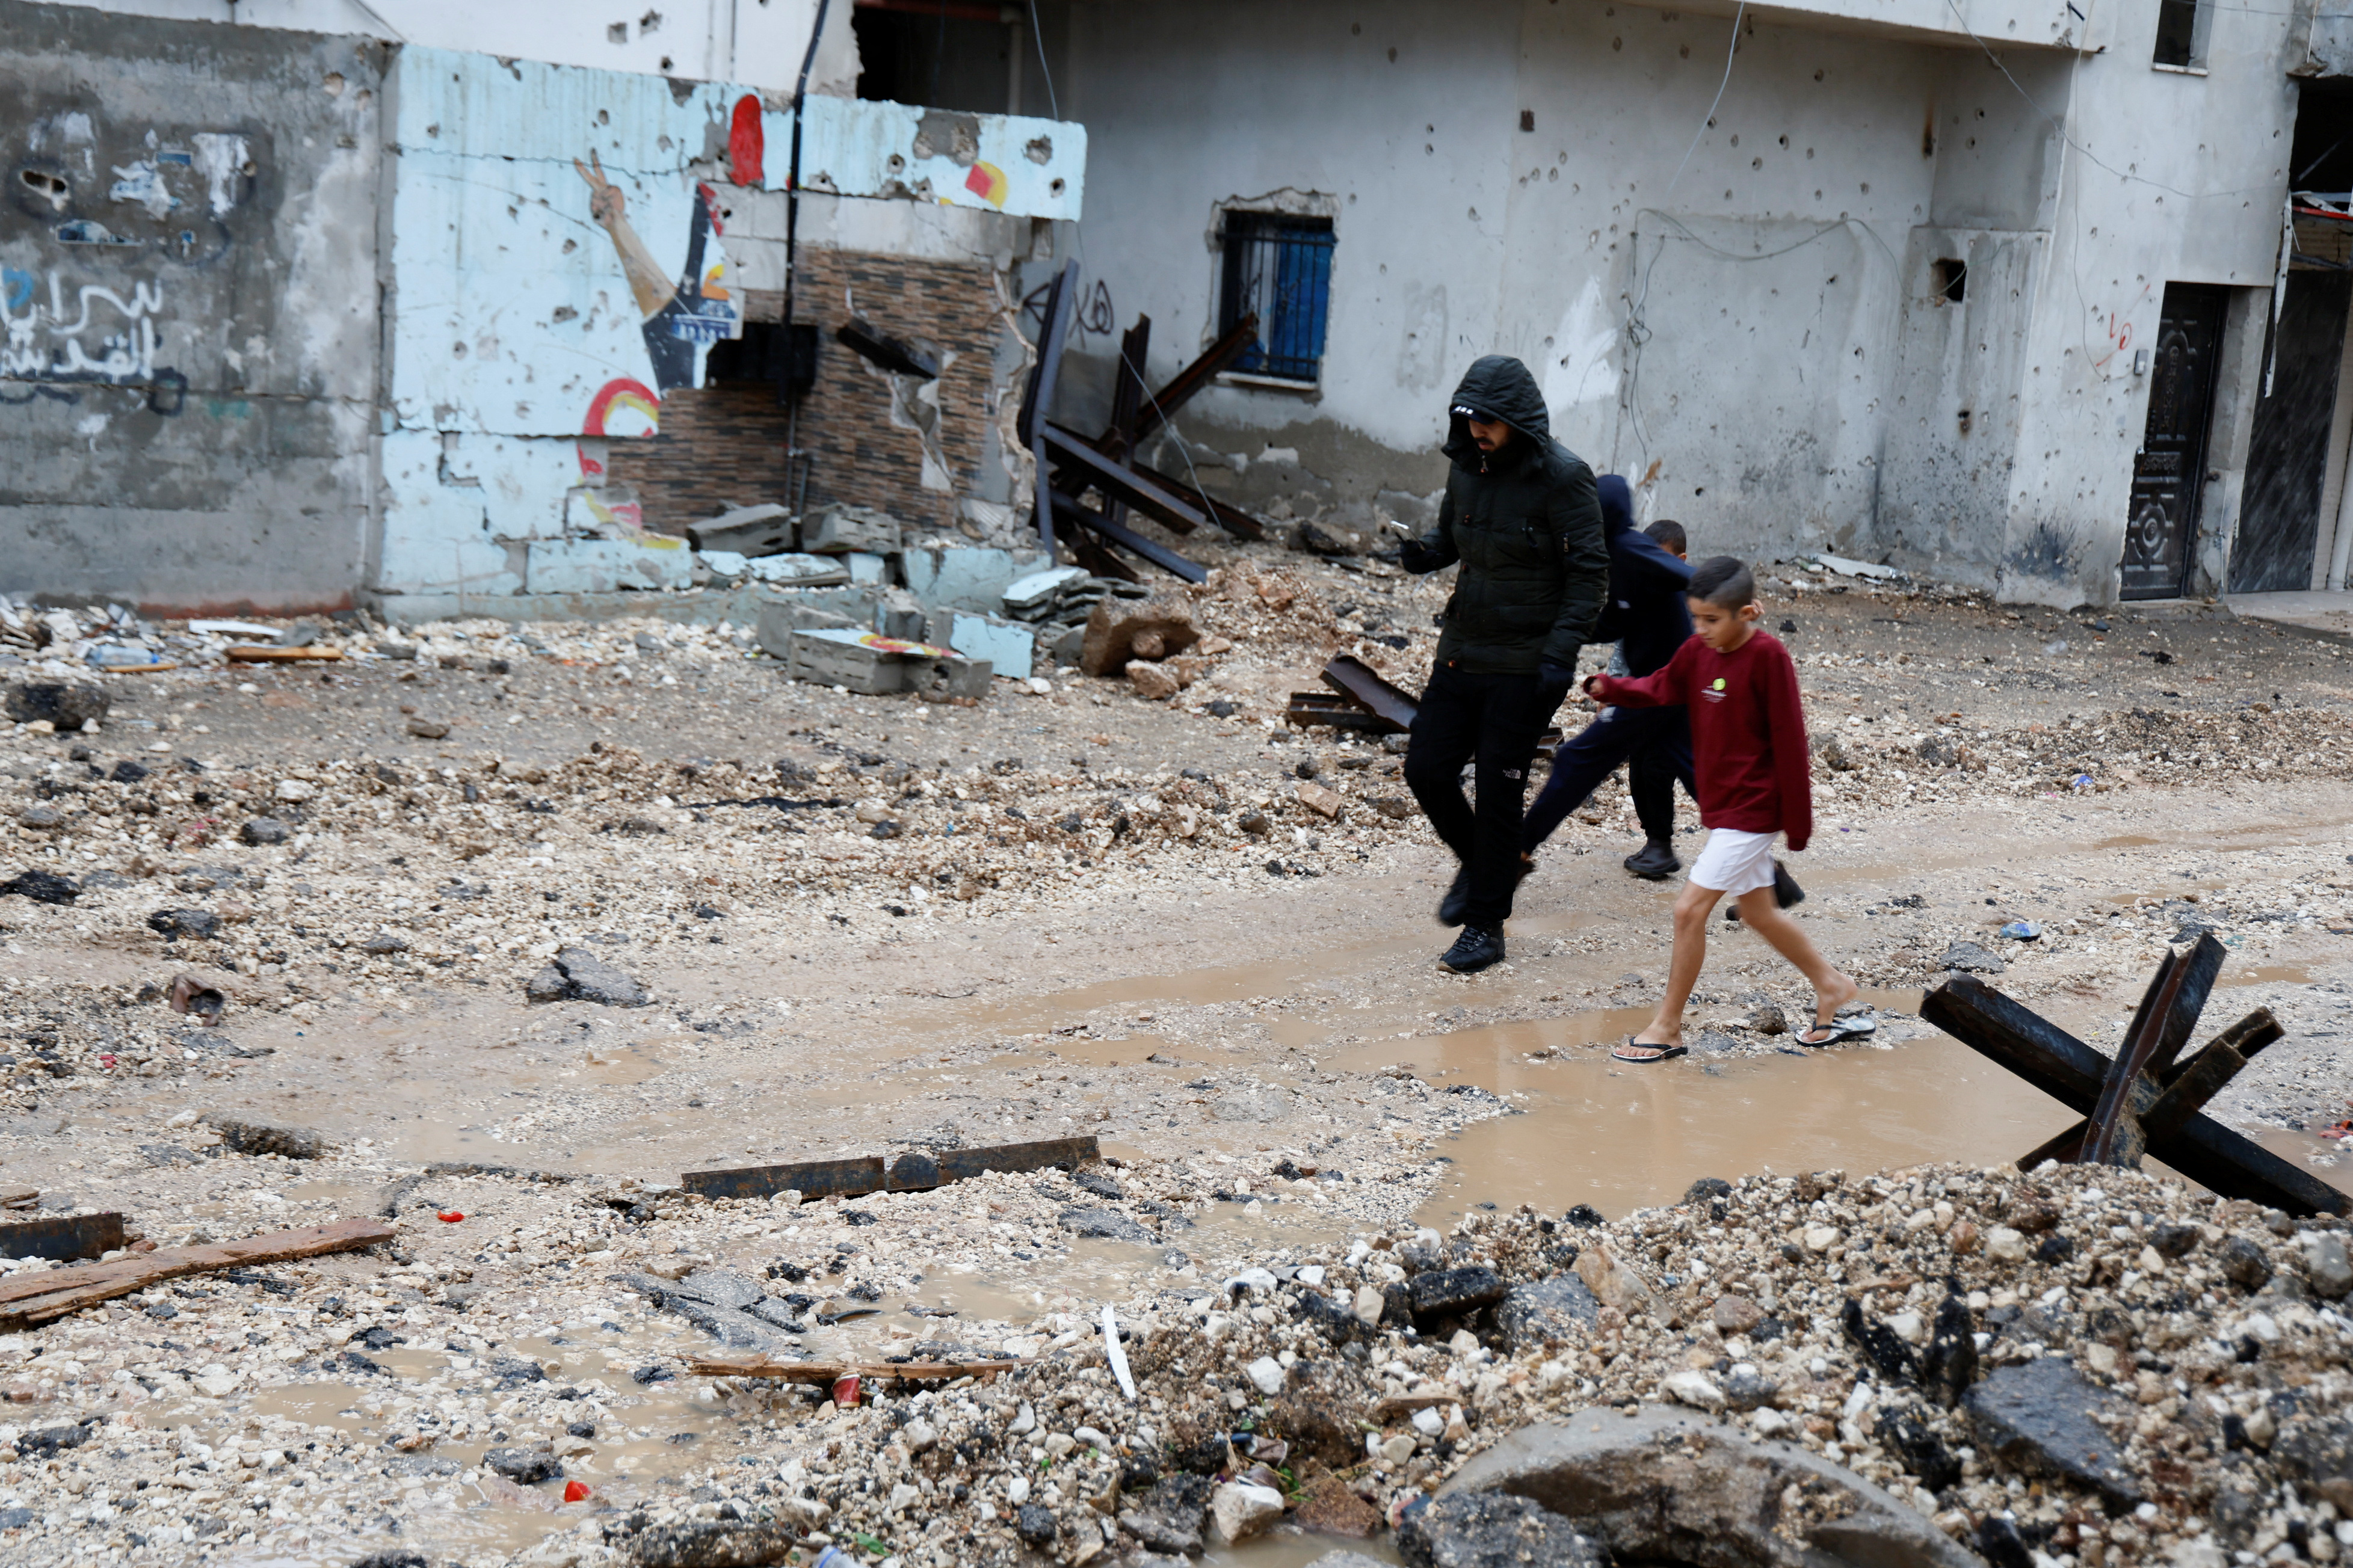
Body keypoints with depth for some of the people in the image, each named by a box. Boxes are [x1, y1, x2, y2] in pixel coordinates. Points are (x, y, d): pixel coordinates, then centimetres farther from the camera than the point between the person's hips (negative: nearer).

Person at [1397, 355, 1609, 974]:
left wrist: (1561, 654, -21)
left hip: (1524, 662, -6)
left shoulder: (1563, 477, -14)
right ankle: (1477, 864, 33)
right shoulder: (1468, 466, 5)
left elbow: (1589, 573, -13)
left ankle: (1486, 925, 12)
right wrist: (1426, 552, -6)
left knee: (1497, 793, -2)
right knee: (1426, 769, 5)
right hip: (1461, 650, 6)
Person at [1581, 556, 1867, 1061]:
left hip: (1752, 809, -8)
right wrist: (1609, 687, -11)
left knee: (1690, 908, -10)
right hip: (1722, 804, 9)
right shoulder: (1698, 650, 3)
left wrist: (1797, 820, -14)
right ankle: (1832, 986, 38)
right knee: (1758, 911, 19)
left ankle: (1667, 1028, 0)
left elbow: (1789, 740, -17)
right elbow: (1660, 688, 10)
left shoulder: (1768, 657, -19)